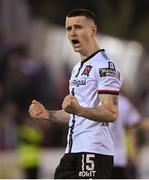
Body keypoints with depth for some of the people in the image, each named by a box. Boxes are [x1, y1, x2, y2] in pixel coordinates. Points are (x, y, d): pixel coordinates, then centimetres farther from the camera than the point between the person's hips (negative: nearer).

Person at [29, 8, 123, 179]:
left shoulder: (105, 65, -9)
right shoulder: (77, 68, 22)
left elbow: (111, 113, -19)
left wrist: (78, 109, -34)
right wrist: (47, 114, 15)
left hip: (94, 150, -10)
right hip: (72, 151, 10)